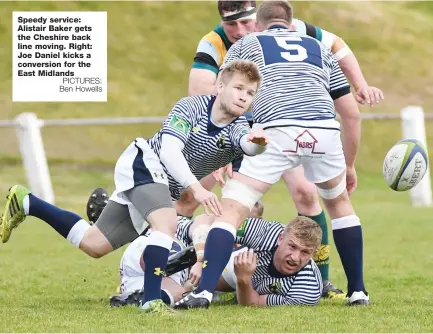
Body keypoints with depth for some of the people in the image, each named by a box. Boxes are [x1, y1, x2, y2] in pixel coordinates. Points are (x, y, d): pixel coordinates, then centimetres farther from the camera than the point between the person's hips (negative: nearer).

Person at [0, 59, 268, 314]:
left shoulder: (237, 128, -11)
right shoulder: (192, 106, -20)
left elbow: (248, 145, -36)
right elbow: (169, 150, -31)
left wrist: (257, 143, -60)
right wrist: (196, 188, -43)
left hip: (166, 185, 6)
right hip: (143, 162, -6)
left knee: (94, 245, 10)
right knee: (167, 223, -34)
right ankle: (152, 300, -32)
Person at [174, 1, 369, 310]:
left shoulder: (246, 44, 26)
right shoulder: (319, 49, 33)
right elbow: (352, 113, 30)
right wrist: (349, 165, 40)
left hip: (278, 130, -3)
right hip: (324, 131, 3)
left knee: (231, 210, 2)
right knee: (339, 202, 30)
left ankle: (204, 291, -14)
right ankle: (358, 291, 27)